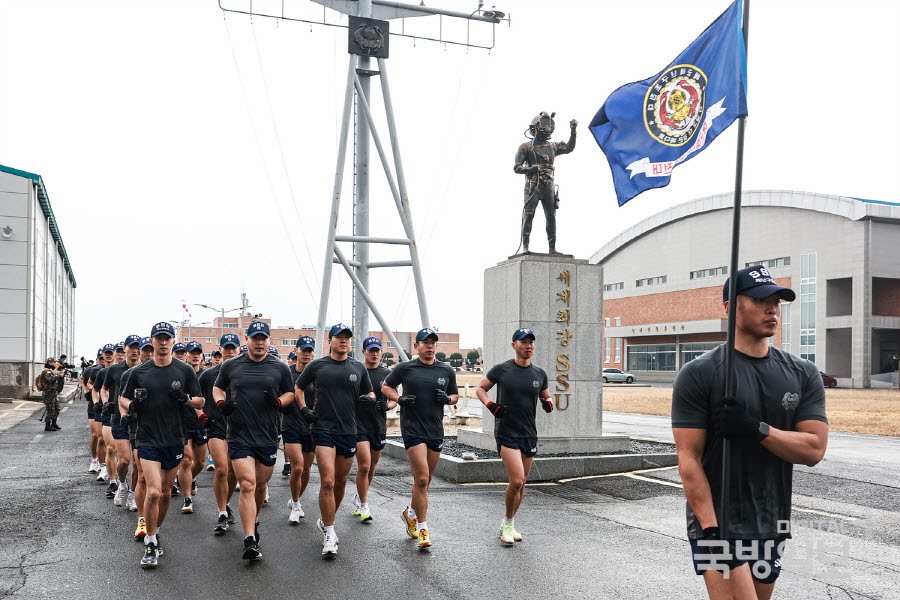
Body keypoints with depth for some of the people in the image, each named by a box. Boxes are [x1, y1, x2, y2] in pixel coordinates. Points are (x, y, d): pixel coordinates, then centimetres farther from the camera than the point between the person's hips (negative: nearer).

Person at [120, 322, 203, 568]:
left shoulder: (185, 371, 1)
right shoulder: (139, 372, 2)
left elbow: (200, 401, 6)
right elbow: (124, 398, 12)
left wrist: (185, 398, -16)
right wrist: (132, 405, -10)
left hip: (174, 439, 1)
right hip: (148, 439, -1)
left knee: (165, 493, 13)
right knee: (153, 492, -13)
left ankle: (156, 532, 36)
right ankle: (151, 545, 1)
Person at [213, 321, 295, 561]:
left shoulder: (280, 368, 4)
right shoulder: (230, 366, 5)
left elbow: (290, 393, 14)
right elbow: (217, 388, 20)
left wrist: (278, 401, -7)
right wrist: (221, 402, -1)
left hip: (268, 437, 2)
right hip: (239, 436, -1)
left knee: (260, 485, 13)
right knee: (247, 485, -11)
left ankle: (254, 521, 41)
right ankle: (250, 541, -11)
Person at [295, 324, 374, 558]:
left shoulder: (358, 368, 7)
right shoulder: (316, 366, 1)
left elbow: (369, 393, 18)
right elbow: (298, 388, 15)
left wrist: (369, 398, -5)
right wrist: (304, 409, 2)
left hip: (348, 431, 4)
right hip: (323, 430, -4)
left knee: (341, 482, 13)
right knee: (327, 482, -14)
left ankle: (326, 521, 35)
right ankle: (329, 534, -4)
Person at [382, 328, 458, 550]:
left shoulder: (447, 371, 8)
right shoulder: (405, 368, -1)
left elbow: (455, 395, 19)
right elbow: (385, 386, 11)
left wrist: (447, 399, -4)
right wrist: (399, 399, -7)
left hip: (436, 430, 4)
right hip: (412, 429, -4)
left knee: (425, 480, 15)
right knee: (421, 479, -12)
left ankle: (410, 513, 39)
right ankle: (423, 528, -2)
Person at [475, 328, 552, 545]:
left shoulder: (539, 373, 7)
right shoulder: (501, 369, -4)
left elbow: (546, 397, 21)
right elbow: (480, 388, 7)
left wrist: (548, 404, -2)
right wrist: (491, 405, -10)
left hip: (530, 434, 5)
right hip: (506, 433, -5)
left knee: (521, 483, 10)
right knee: (516, 481, -14)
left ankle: (508, 525, 29)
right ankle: (508, 524, 8)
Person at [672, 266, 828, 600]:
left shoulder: (803, 375, 7)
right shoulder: (699, 374, -8)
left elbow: (814, 449, -2)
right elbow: (689, 458, -12)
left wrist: (758, 429, -19)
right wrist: (710, 530, -19)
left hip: (773, 525, 5)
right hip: (718, 524, -5)